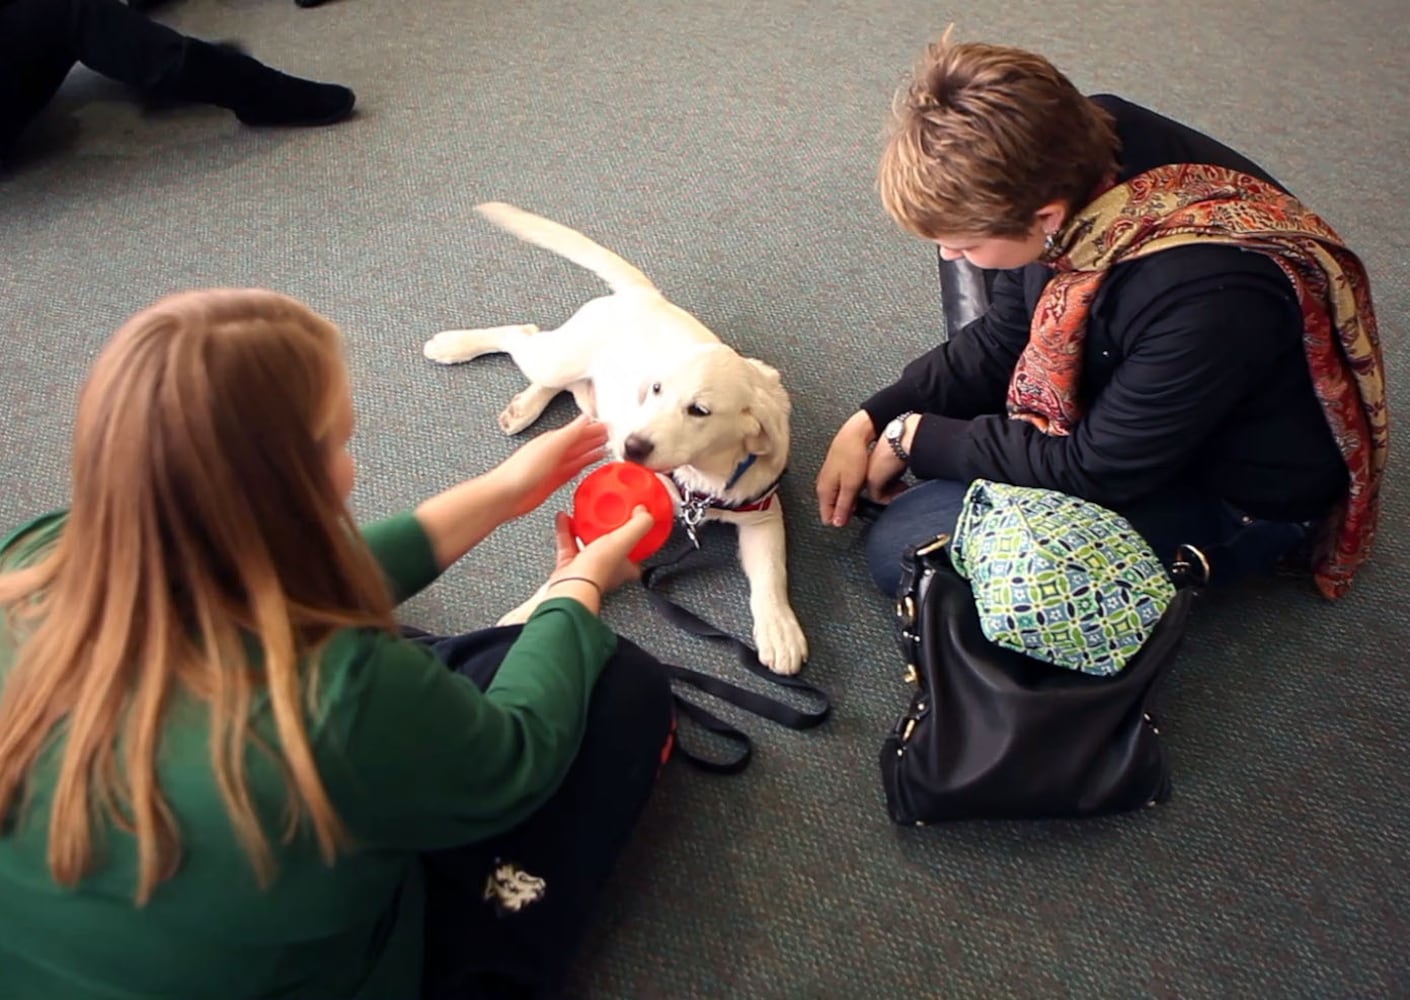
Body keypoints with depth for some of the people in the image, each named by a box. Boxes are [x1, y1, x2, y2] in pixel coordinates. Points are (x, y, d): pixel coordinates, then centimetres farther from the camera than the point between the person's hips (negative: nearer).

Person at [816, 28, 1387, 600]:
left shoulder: (1207, 298, -40)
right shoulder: (1080, 144, -18)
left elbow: (1095, 471, -25)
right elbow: (1003, 337, -3)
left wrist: (914, 438, -17)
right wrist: (872, 422, -9)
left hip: (1232, 500, -6)